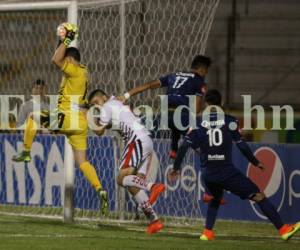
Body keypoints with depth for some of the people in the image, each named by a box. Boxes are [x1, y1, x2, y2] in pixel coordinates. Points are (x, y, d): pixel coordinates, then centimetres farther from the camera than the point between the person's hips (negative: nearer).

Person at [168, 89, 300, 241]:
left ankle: (207, 232, 20)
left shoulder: (198, 123, 4)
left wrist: (176, 168, 10)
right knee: (258, 196, -2)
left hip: (208, 175, 4)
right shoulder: (229, 121, -2)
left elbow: (184, 147, 0)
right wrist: (256, 163, 11)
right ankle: (283, 229, -11)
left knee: (215, 198, 33)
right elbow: (241, 145, -2)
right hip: (227, 173, -4)